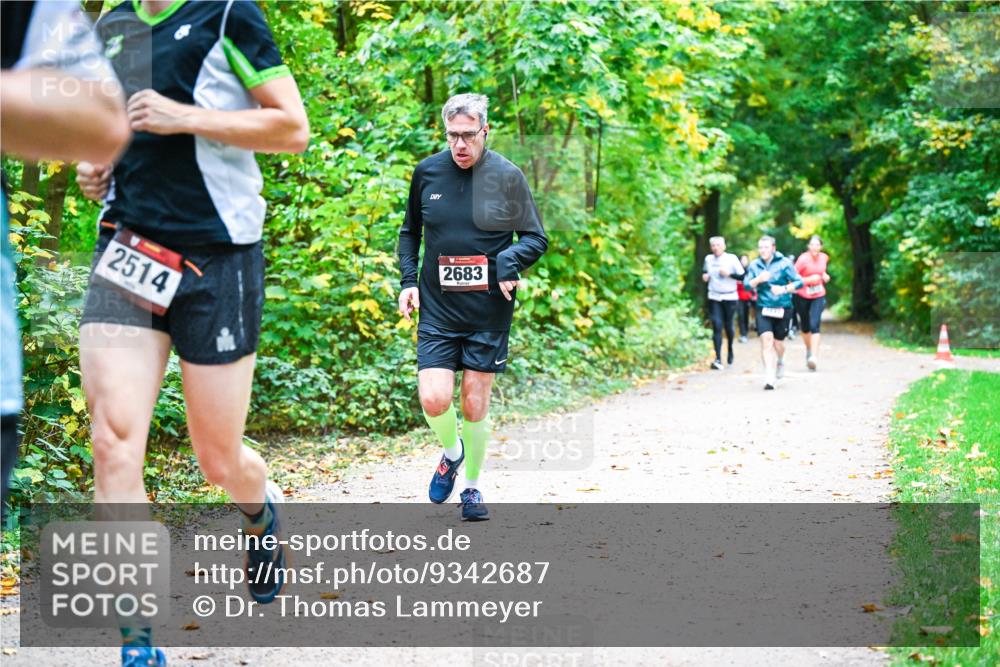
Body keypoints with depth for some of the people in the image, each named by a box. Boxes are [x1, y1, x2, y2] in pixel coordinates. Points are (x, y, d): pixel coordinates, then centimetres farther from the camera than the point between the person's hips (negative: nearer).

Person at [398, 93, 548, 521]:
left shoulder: (507, 177, -3)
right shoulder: (427, 172, 3)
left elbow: (536, 238, 2)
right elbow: (409, 232, 17)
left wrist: (509, 260, -19)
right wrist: (408, 281, 4)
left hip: (488, 312, -1)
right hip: (437, 310, 1)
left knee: (475, 405, 4)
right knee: (434, 400, -12)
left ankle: (472, 486, 24)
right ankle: (452, 452, 22)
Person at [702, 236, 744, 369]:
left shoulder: (732, 258, -4)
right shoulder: (708, 259, 6)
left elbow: (742, 276, -4)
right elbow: (704, 273, 24)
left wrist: (729, 274, -17)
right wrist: (704, 276, 2)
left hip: (730, 298, -1)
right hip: (714, 298, 1)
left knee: (728, 325, 10)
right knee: (717, 326, -10)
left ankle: (730, 350, 39)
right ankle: (718, 359, -14)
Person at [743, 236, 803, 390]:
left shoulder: (784, 263, -3)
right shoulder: (754, 265, 5)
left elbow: (798, 282, -4)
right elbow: (746, 285, 3)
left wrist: (784, 289, -20)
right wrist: (758, 279, -15)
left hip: (782, 308, -1)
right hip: (763, 308, 1)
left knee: (778, 342, 9)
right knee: (766, 340, -15)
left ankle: (780, 363, 45)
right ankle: (769, 378, -17)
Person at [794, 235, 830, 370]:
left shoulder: (824, 257, -1)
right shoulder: (803, 259, -16)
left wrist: (824, 275, 2)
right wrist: (809, 279, -24)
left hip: (818, 296, 1)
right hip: (802, 296, -1)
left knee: (814, 324, -15)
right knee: (805, 327, 12)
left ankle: (814, 356, -21)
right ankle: (808, 350, 37)